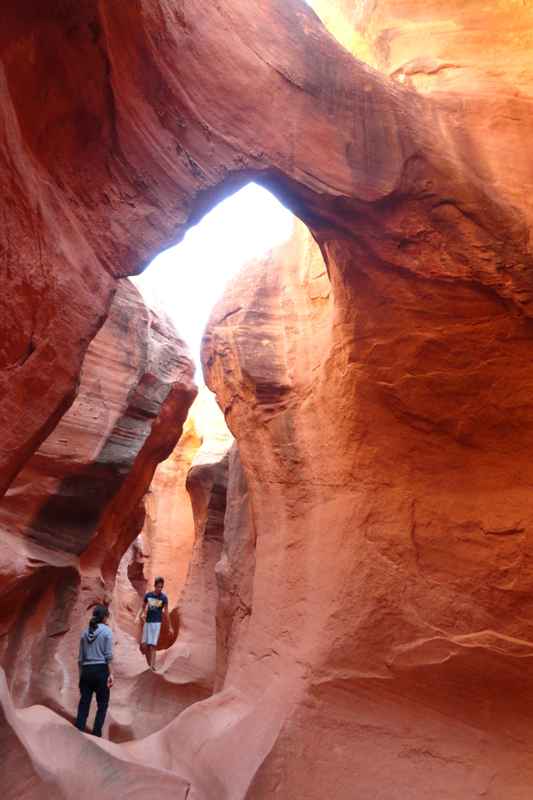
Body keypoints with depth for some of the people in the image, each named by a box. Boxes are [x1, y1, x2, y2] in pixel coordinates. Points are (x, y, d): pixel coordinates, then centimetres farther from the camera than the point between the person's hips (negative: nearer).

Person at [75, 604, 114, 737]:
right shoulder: (106, 631, -3)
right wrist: (110, 673, -5)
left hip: (86, 670, 5)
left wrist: (81, 674, 19)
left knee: (83, 705, 7)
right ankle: (96, 734, 5)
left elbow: (80, 657, 13)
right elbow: (108, 655, -9)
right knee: (102, 705, 8)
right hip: (101, 670, -4)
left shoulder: (85, 632, 11)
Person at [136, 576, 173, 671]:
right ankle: (149, 662, 21)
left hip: (157, 623, -3)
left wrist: (170, 627, -2)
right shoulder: (148, 595, 0)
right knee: (143, 645, 1)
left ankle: (152, 665, 0)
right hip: (147, 622, 3)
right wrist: (138, 616, -4)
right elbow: (143, 607, 13)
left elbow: (166, 612, -2)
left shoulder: (164, 597, -6)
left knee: (152, 646, -8)